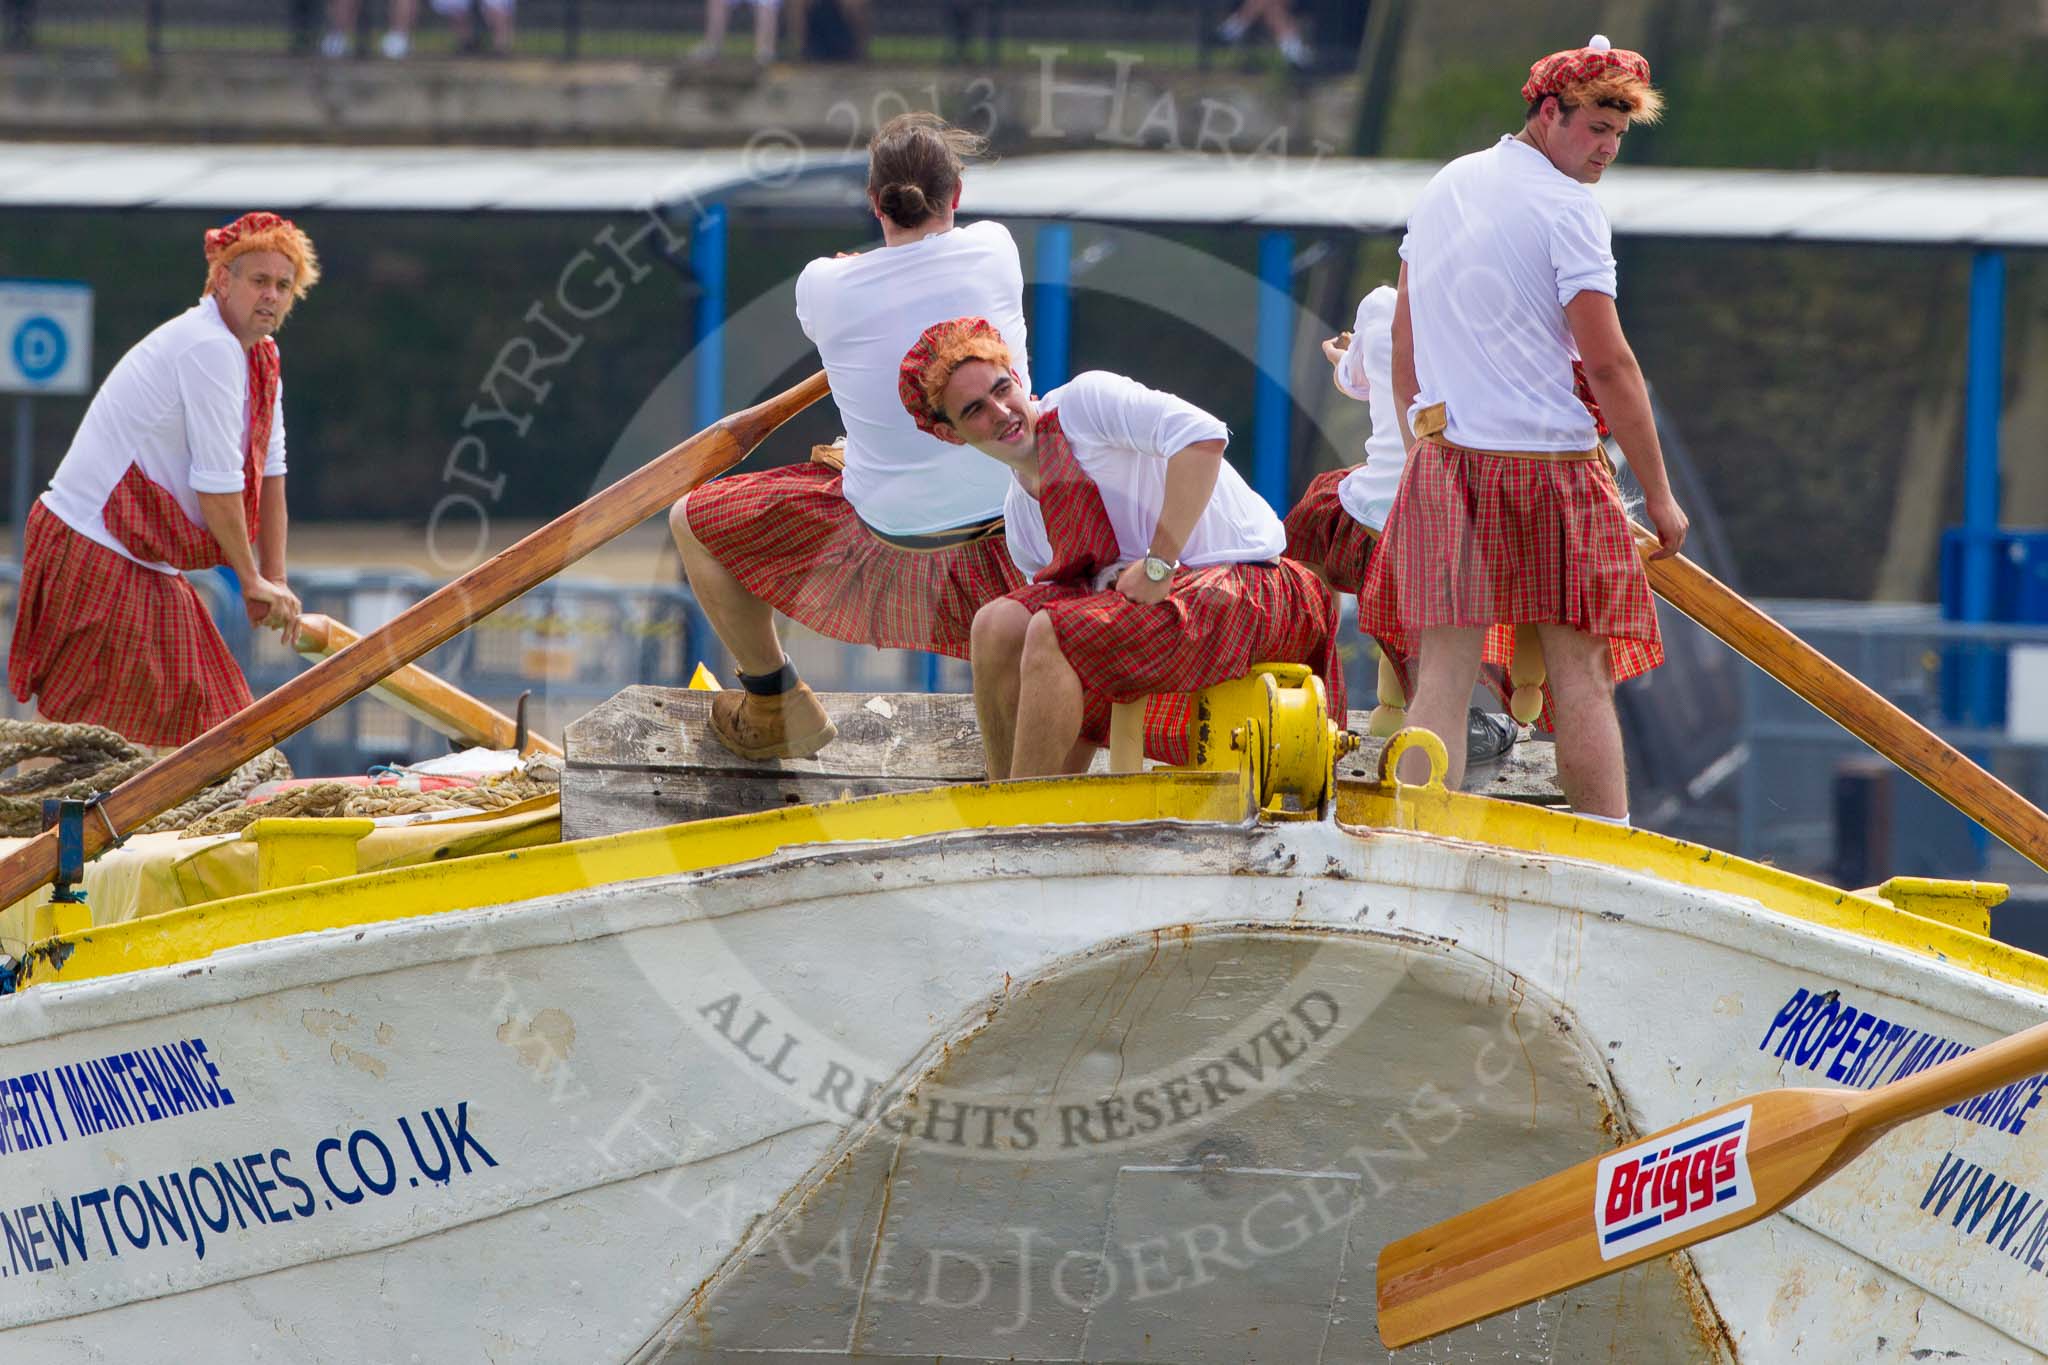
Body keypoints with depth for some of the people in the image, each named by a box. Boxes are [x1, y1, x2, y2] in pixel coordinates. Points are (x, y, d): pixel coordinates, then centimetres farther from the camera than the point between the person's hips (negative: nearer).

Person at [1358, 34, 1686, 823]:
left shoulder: (1443, 189, 13)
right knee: (1580, 675, 0)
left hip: (1444, 459, 5)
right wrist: (1658, 494, -8)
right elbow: (1607, 363, -12)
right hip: (1548, 462, -5)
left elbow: (1404, 343, 18)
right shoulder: (1566, 206, -9)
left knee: (1443, 675, -1)